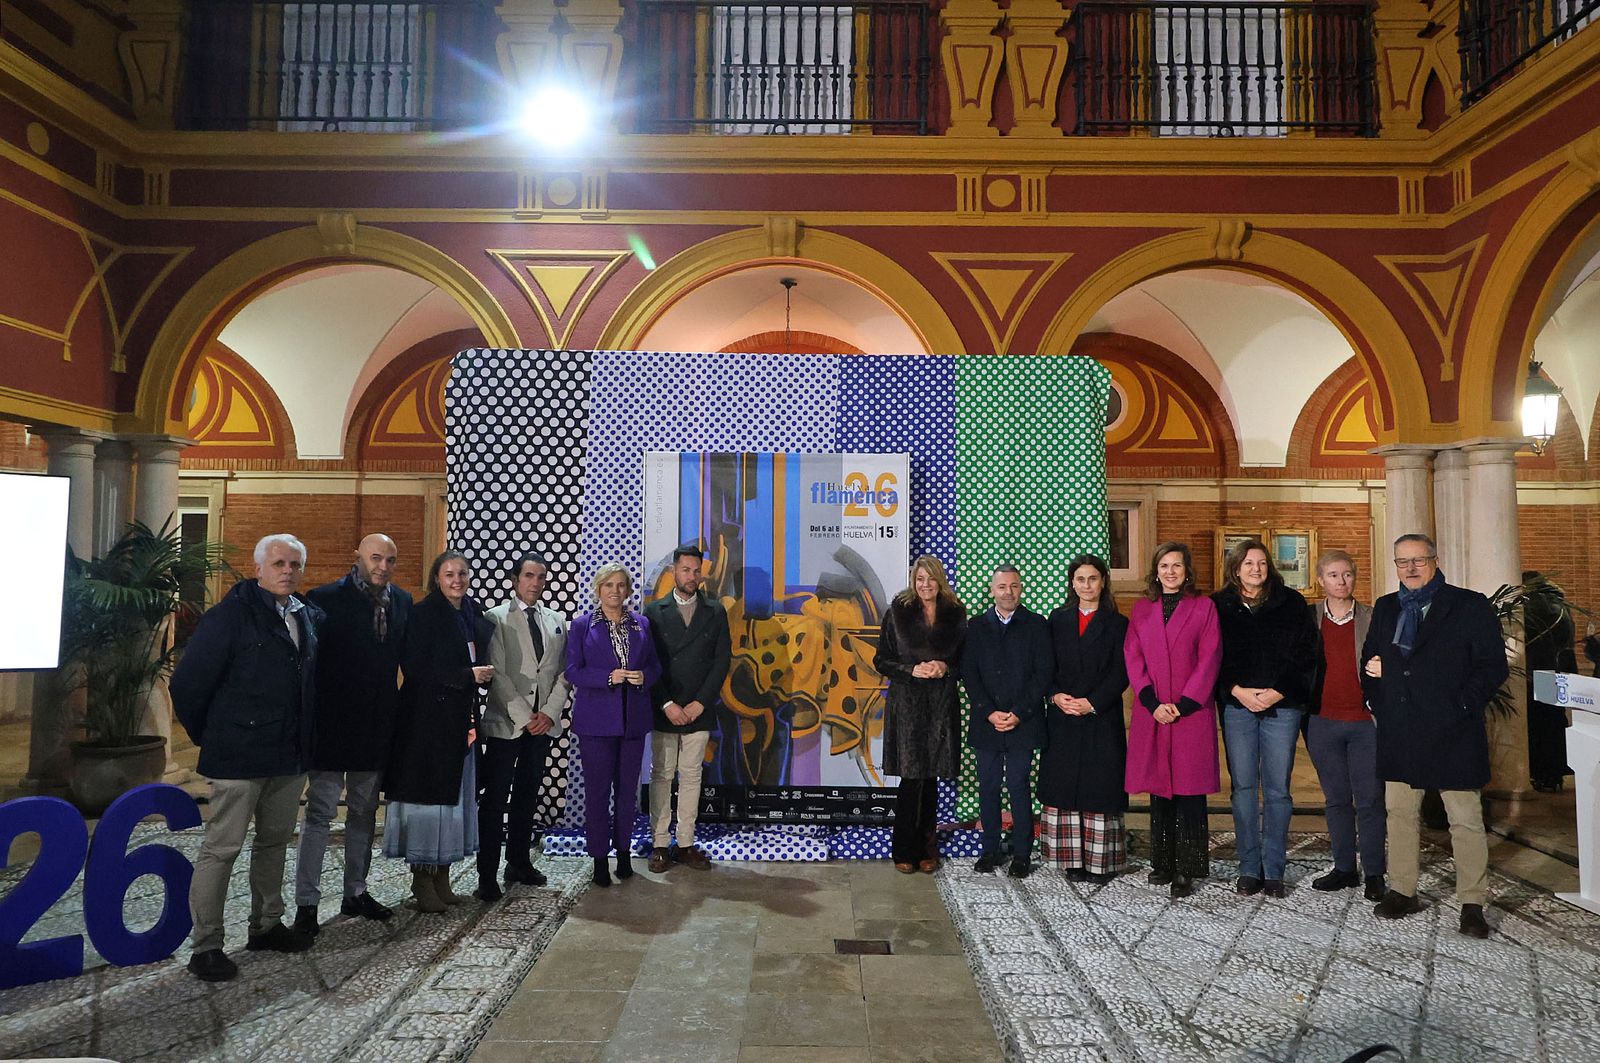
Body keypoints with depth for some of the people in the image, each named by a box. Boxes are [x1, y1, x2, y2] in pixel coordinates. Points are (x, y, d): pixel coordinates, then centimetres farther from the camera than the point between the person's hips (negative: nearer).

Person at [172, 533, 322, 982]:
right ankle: (205, 947, 10)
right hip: (240, 756, -7)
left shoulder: (309, 615, 9)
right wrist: (206, 735, -2)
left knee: (274, 841, 17)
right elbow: (188, 682, -11)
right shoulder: (231, 613, -11)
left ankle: (266, 926, 31)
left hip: (291, 756, 7)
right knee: (221, 848, 0)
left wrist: (304, 738, 14)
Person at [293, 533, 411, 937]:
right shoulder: (325, 599, -11)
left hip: (376, 726, 5)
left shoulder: (402, 602, 4)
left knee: (364, 812, 15)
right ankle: (306, 903, 10)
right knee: (320, 812, 0)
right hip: (333, 723, -5)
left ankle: (356, 892, 27)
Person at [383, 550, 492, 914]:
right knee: (427, 797, -2)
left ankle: (442, 879, 19)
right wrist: (467, 675, -16)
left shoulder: (475, 615, 12)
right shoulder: (423, 615, -8)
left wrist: (483, 675, 3)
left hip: (460, 720, 7)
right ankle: (422, 883, 8)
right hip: (428, 718, -7)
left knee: (453, 797, 10)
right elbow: (414, 667, -14)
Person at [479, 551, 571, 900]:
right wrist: (524, 716, -12)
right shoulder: (497, 618, -3)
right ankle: (487, 875, 3)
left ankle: (519, 862, 24)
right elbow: (497, 673, -9)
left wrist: (550, 712, -3)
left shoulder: (557, 621, 11)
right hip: (506, 721, -4)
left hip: (544, 721, 5)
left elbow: (563, 673, 10)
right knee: (495, 798, -2)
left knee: (528, 794, 13)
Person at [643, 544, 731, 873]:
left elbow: (722, 660, 2)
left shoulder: (715, 612, 6)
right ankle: (660, 844, 12)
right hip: (663, 711, -1)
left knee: (691, 777, 7)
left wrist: (700, 702, -7)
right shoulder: (654, 611, 2)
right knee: (661, 777, 4)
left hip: (698, 710, 1)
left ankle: (686, 843, 14)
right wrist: (666, 704, -10)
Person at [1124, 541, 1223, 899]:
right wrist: (1154, 703, -7)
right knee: (1158, 789, 7)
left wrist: (1184, 704, -10)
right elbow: (1133, 658, 6)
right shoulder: (1142, 609, 12)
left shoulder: (1203, 606, 4)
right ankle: (1163, 863, 17)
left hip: (1192, 711, -3)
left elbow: (1209, 659, -2)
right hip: (1152, 712, 3)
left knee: (1189, 790, -3)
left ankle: (1186, 870, 4)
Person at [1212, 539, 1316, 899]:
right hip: (1237, 706, 1)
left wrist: (1278, 692, -9)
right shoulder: (1219, 605, 7)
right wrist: (1237, 691, -9)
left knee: (1277, 789, 2)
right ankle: (1249, 869, 12)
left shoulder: (1291, 603, 6)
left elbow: (1304, 653, 1)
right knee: (1243, 787, 3)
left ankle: (1274, 872, 10)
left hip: (1282, 705, 0)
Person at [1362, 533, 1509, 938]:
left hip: (1452, 733, -4)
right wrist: (1378, 700, 5)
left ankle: (1472, 904, 13)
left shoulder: (1470, 607, -2)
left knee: (1466, 820, 3)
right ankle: (1402, 891, 22)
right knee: (1399, 813, 11)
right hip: (1398, 733, 5)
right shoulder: (1385, 608, 12)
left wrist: (1462, 705, -14)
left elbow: (1494, 666, -4)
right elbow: (1369, 659, 21)